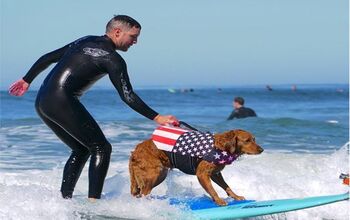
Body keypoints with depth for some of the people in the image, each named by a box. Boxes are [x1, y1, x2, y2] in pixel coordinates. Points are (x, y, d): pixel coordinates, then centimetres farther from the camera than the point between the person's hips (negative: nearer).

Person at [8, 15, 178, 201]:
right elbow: (127, 96, -11)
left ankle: (64, 199, 13)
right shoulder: (112, 58, -4)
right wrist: (157, 118, -11)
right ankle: (93, 202, -13)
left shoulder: (86, 41, 20)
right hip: (61, 102, -9)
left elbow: (47, 58, 23)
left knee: (82, 149, 18)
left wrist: (27, 80, 33)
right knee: (101, 148, -4)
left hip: (41, 102, 9)